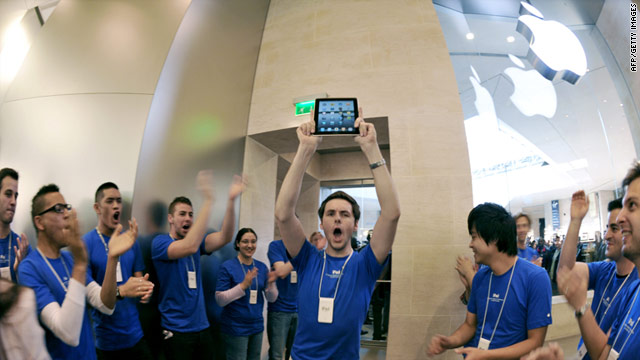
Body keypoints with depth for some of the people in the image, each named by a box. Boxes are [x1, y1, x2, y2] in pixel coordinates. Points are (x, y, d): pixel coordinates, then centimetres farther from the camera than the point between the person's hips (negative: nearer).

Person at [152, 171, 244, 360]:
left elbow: (224, 237, -9)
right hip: (177, 330, -6)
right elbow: (189, 247, -30)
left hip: (202, 327, 6)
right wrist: (208, 199, -33)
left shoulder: (197, 240, 8)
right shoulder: (160, 242, -10)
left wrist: (231, 199, -22)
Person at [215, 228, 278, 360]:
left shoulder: (261, 267, 3)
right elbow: (220, 300, -14)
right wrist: (243, 285, -25)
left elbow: (272, 298, 4)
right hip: (236, 328, -4)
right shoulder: (228, 266, -9)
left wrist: (271, 283, -17)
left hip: (257, 326, 5)